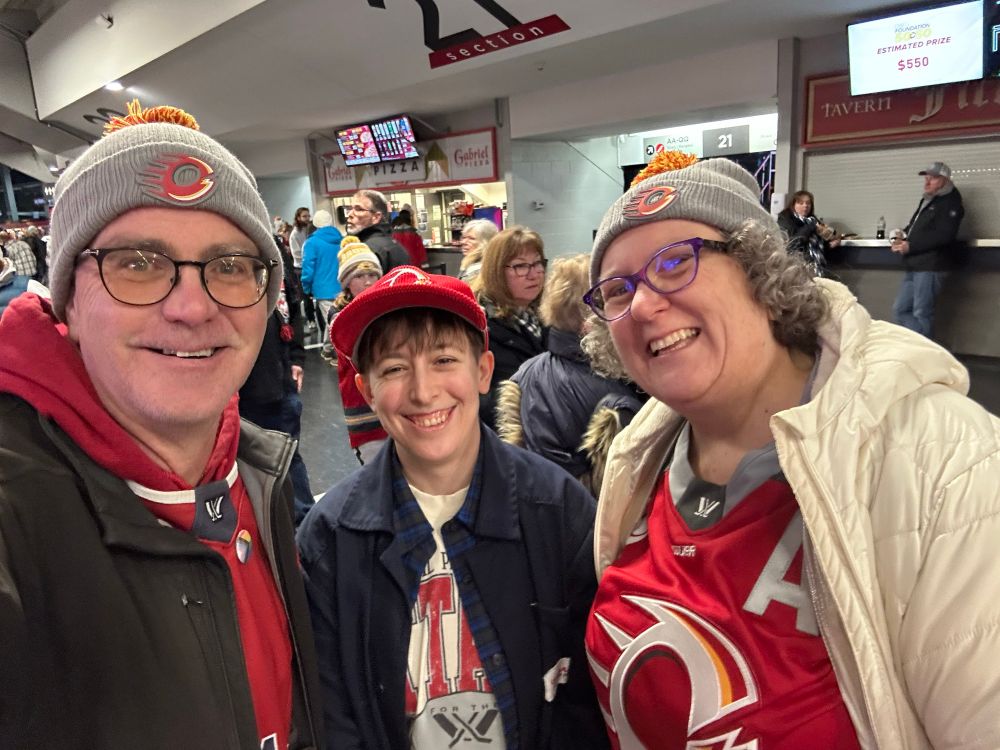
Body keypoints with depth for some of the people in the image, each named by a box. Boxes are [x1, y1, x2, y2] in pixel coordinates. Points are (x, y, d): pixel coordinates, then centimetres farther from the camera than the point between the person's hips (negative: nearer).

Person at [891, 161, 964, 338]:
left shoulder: (950, 202, -6)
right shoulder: (926, 201, 22)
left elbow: (943, 235, -19)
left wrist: (910, 246, -19)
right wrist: (902, 239, 4)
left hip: (930, 266, -9)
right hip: (914, 266, 9)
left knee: (921, 313, -7)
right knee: (900, 309, 8)